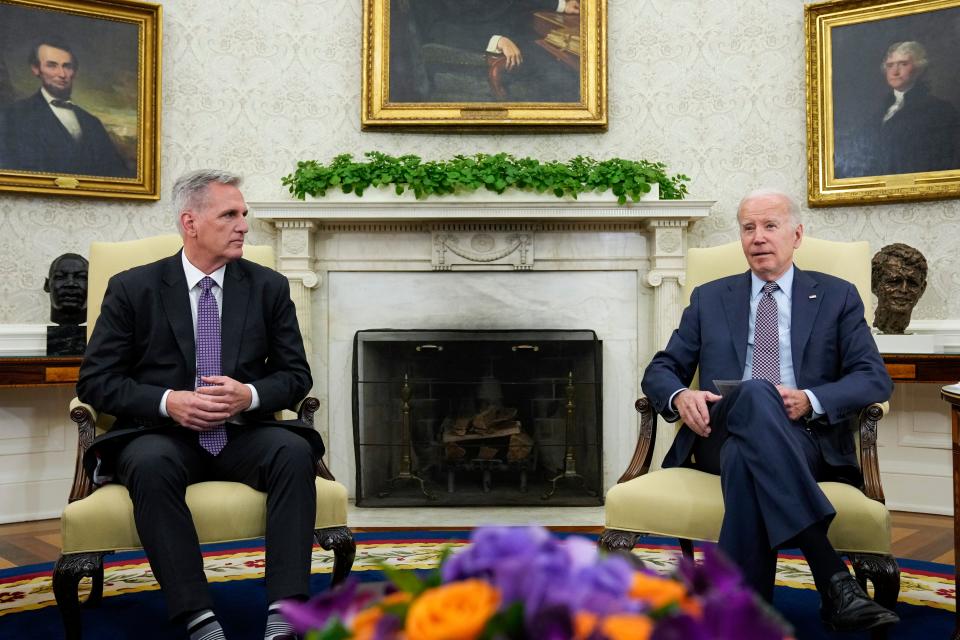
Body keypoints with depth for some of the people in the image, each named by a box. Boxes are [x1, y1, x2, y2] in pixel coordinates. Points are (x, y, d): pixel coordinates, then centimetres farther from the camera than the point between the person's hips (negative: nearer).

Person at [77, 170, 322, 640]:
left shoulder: (269, 287, 8)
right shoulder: (132, 288, 4)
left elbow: (296, 375, 9)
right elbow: (96, 380, 1)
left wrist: (250, 394, -14)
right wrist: (168, 402, -16)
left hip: (242, 434, 2)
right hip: (161, 435, -1)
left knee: (295, 452, -30)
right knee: (150, 464, -35)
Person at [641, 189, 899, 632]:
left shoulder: (837, 296, 17)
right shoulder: (709, 299, 22)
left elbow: (875, 378, 6)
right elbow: (660, 370, 17)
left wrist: (810, 401, -15)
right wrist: (679, 396, -9)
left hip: (808, 439, -1)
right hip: (720, 434, 1)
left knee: (744, 458, -40)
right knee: (754, 395, -38)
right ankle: (834, 579, -44)